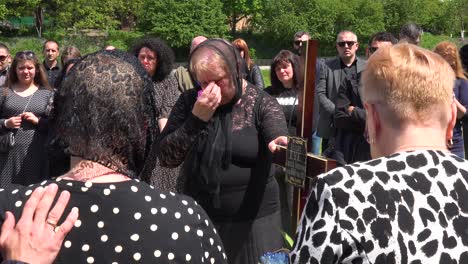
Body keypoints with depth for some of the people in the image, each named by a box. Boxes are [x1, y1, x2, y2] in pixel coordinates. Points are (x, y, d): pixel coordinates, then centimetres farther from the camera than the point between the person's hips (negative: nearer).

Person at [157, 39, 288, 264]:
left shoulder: (262, 103, -6)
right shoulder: (189, 101, 1)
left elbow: (278, 141, -22)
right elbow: (166, 157, -7)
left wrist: (284, 147, -46)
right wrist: (197, 118, -19)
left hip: (253, 219, -2)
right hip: (197, 217, 2)